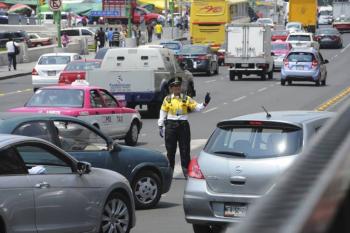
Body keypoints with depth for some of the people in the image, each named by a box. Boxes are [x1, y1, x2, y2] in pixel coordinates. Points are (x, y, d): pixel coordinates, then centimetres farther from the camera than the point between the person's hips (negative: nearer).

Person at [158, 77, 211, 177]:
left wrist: (204, 103, -16)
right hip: (171, 125, 0)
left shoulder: (186, 99, 4)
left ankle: (186, 171, 9)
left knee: (185, 150, 3)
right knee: (170, 150, 6)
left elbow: (197, 107, 0)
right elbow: (162, 114, 7)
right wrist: (160, 126, 4)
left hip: (183, 125, 0)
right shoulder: (167, 99, 3)